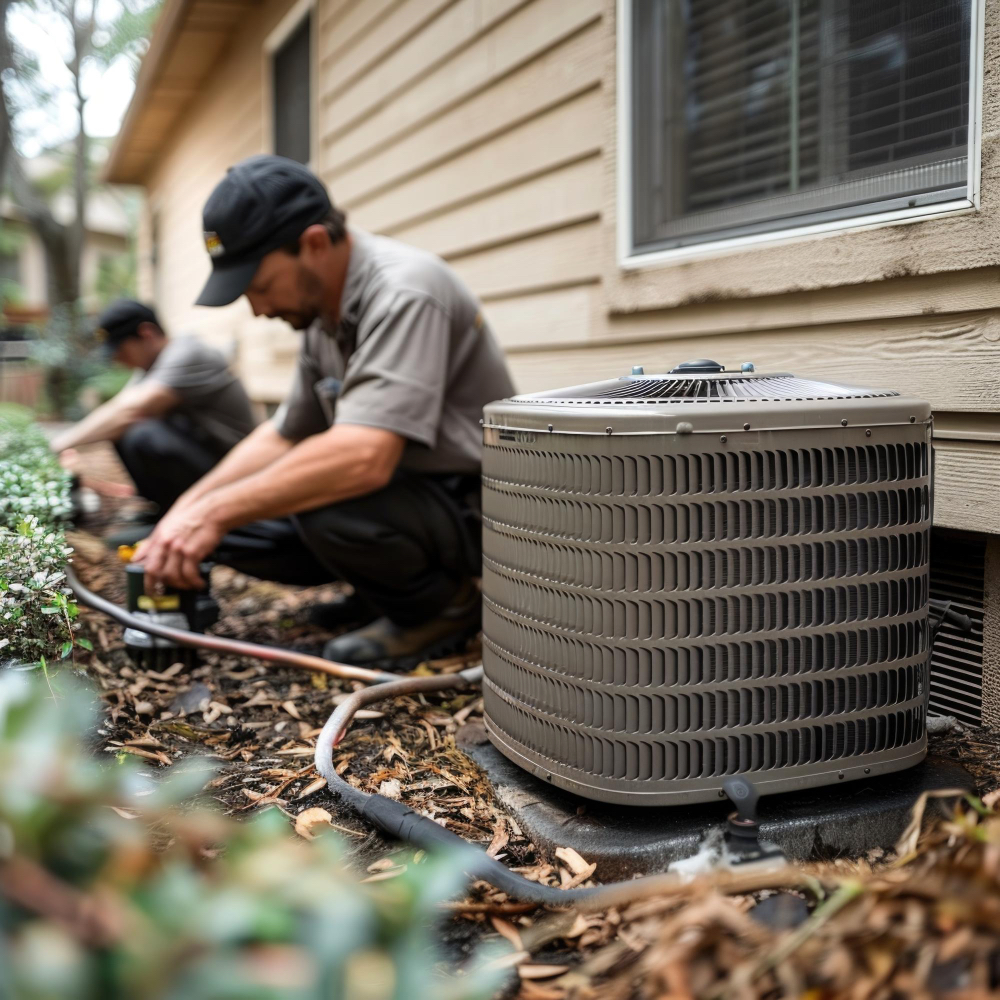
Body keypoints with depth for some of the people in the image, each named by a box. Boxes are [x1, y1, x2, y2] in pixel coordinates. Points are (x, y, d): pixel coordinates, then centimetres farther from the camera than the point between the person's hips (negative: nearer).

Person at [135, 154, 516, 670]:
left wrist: (216, 512, -29)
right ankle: (385, 592, 14)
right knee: (234, 529, 0)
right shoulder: (322, 309, 6)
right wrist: (187, 509, 0)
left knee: (327, 510, -34)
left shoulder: (403, 293, -24)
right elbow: (281, 436, 13)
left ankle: (446, 606, -6)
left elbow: (363, 458, -36)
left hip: (473, 506, -9)